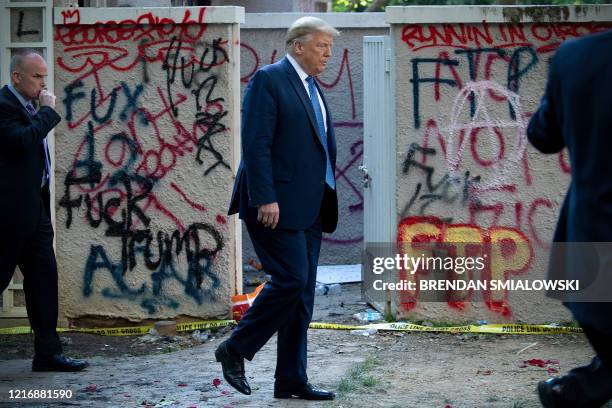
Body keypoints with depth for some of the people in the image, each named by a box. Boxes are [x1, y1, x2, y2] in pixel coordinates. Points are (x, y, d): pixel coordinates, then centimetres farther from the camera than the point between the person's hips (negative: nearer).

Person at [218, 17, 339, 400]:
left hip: (309, 207, 9)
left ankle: (292, 379, 12)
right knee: (290, 280, -13)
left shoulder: (313, 88, 19)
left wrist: (327, 199, 15)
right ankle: (236, 350, 3)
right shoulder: (269, 79, -7)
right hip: (278, 203, -9)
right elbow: (256, 143, -15)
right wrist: (265, 198, -21)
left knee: (302, 293, 7)